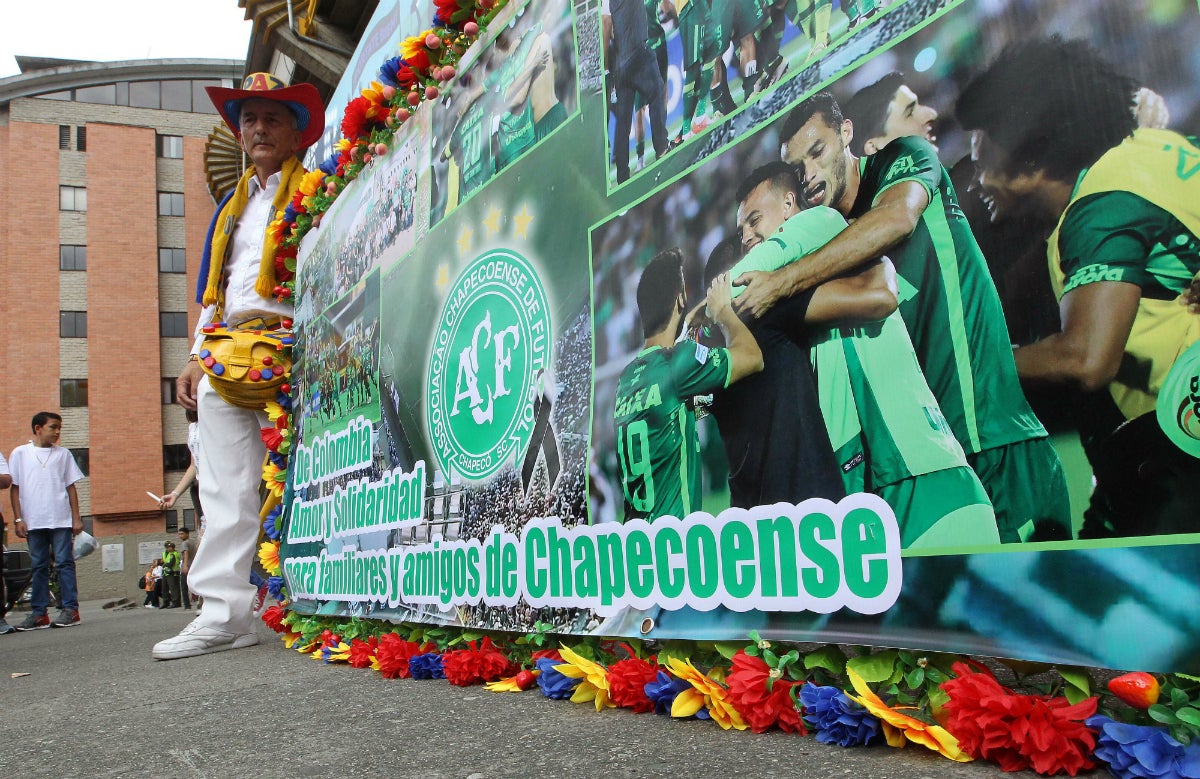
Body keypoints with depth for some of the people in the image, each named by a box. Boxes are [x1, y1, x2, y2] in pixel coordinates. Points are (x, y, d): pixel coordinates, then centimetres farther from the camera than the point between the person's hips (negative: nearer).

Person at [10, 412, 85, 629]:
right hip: (33, 521, 1)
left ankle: (70, 609, 0)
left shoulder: (63, 454, 8)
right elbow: (15, 488, 7)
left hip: (61, 520, 0)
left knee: (64, 563, -2)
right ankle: (38, 613, 9)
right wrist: (18, 519, 0)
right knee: (39, 566, 6)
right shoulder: (20, 454, 7)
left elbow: (71, 487, 10)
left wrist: (76, 517, 5)